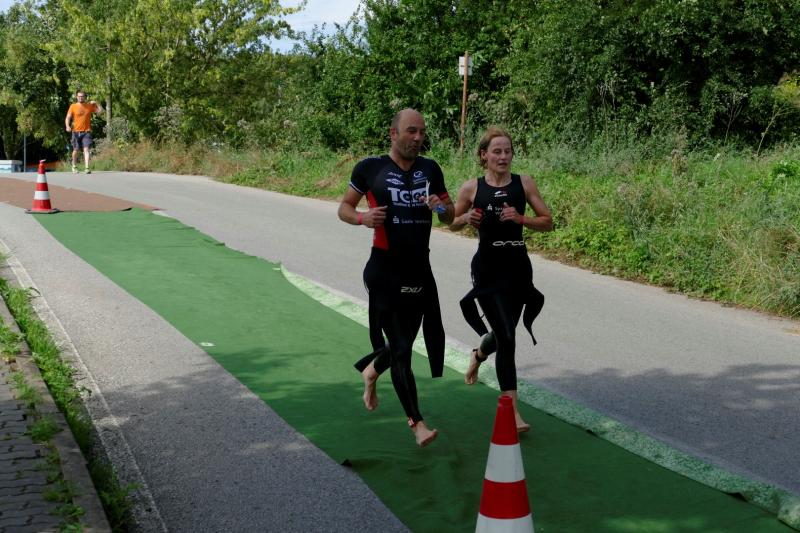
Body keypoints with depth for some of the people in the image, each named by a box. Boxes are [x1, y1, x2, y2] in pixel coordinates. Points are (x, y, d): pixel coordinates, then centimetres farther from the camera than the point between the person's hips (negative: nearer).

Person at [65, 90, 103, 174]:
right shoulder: (73, 106, 2)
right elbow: (68, 118, 1)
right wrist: (67, 126, -16)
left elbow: (100, 111, 7)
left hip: (86, 131, 0)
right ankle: (74, 167, 28)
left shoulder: (90, 106, 5)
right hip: (76, 131, 0)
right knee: (76, 150, 8)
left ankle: (87, 168, -21)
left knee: (86, 149, -13)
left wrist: (96, 103, -5)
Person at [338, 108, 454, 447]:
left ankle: (371, 370, 47)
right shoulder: (370, 168, -4)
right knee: (400, 347, -5)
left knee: (404, 340, 15)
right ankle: (416, 422, 1)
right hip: (385, 270, -5)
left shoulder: (430, 169, 8)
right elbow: (344, 208, 5)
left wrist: (442, 207, -10)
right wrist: (363, 218, -17)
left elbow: (450, 217, 14)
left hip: (420, 269, 5)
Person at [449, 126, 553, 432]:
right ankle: (512, 413, -4)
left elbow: (547, 222, 3)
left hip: (518, 268, 3)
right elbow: (452, 223, 11)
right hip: (488, 271, -3)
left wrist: (520, 218, -15)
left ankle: (479, 355, 54)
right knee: (506, 338, -11)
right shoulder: (472, 188, -3)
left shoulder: (524, 184, 0)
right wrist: (467, 218, -11)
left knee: (505, 333, 16)